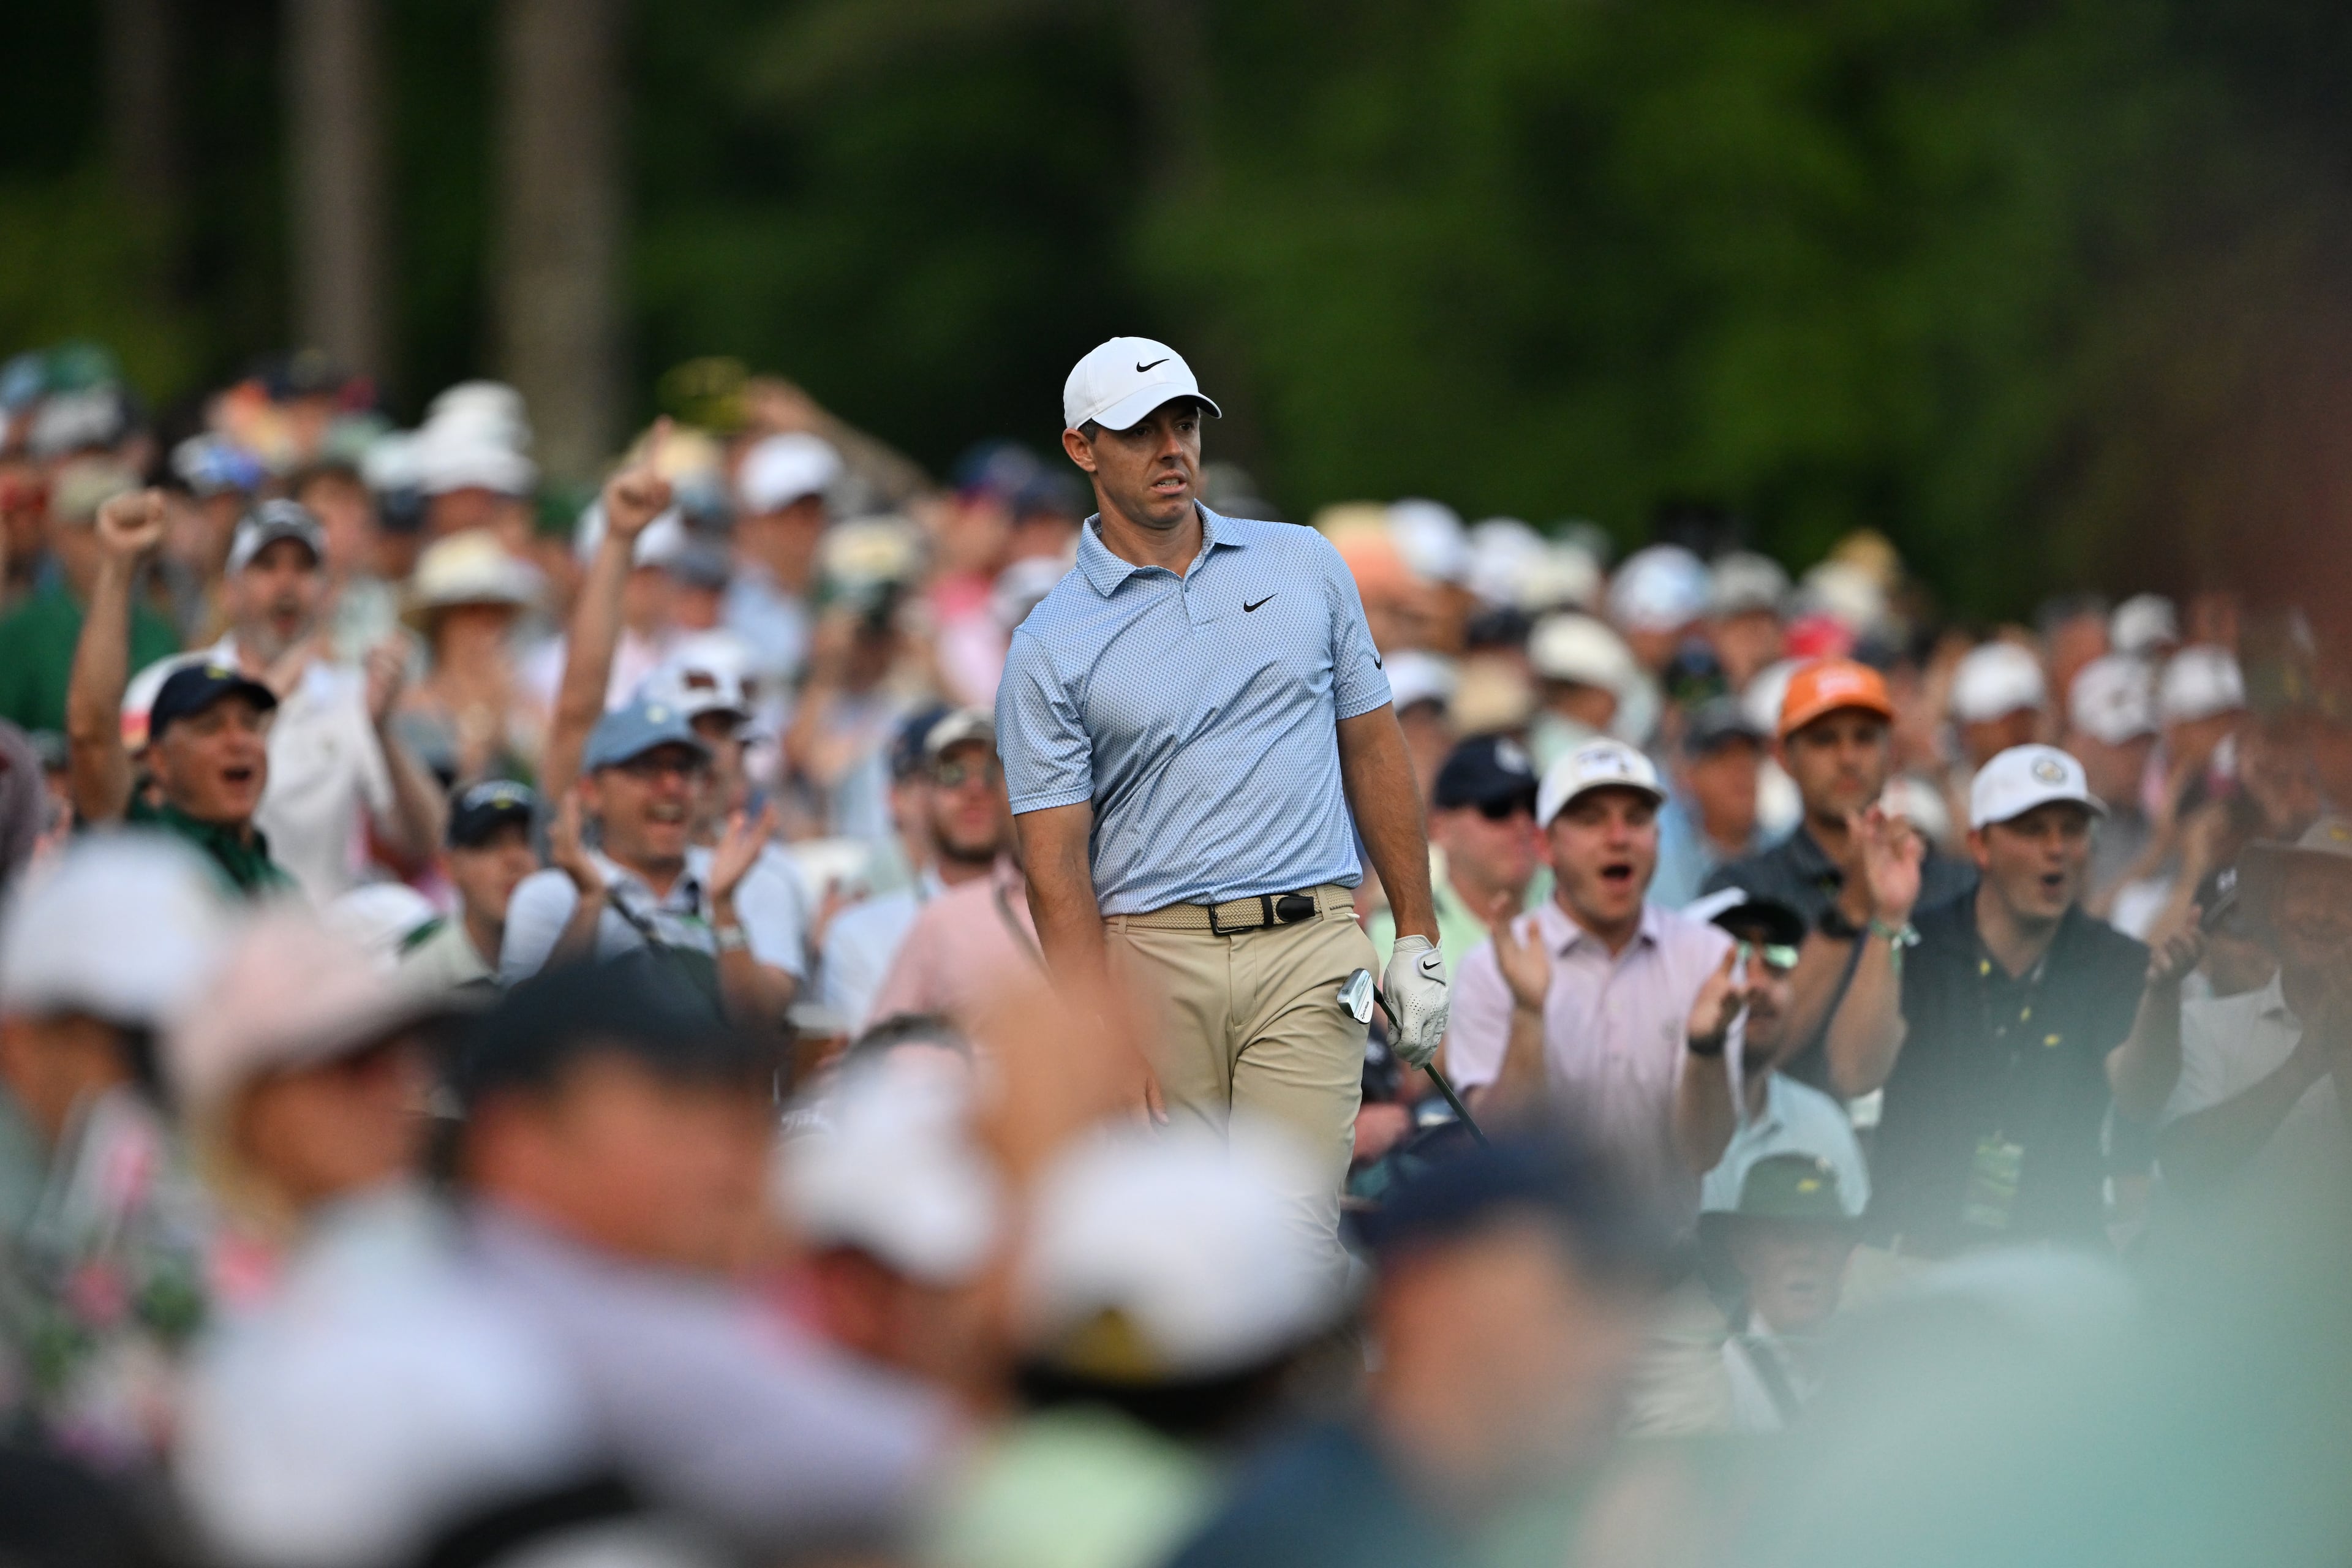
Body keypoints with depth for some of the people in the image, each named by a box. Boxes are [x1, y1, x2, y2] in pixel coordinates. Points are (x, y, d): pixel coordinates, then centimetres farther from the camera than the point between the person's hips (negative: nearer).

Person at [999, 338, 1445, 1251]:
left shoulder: (1305, 565, 11)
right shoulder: (1050, 649, 1)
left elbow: (1373, 747, 16)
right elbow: (1056, 863, -3)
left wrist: (1418, 939, 10)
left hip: (1309, 947, 1)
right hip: (1151, 955, -1)